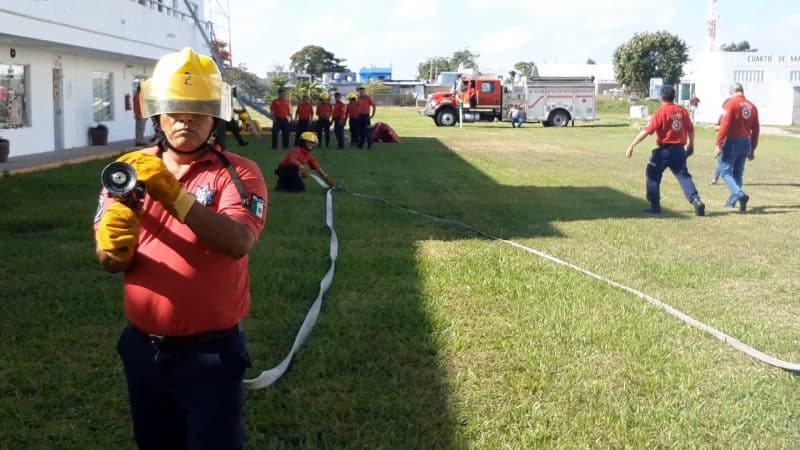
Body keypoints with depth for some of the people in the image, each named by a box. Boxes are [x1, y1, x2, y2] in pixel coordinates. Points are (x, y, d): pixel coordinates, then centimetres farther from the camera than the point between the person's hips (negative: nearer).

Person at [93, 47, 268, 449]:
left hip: (210, 352, -4)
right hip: (142, 348, 5)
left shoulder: (238, 173, -9)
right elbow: (109, 262, 0)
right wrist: (115, 246, -23)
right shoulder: (131, 169, 2)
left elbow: (237, 242, -27)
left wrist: (174, 195, -36)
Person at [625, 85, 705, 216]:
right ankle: (696, 200, -11)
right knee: (684, 176, 7)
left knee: (652, 175, 11)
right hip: (679, 150, 5)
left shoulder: (660, 112, -10)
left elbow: (646, 131, -15)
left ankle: (655, 205, 11)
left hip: (664, 150, -4)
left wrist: (632, 146, -13)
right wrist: (691, 145, 29)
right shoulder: (682, 111, 5)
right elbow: (691, 130, 13)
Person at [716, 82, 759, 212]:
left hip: (732, 142, -6)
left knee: (725, 171, -2)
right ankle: (732, 201, 18)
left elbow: (725, 125, -17)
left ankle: (740, 194, -22)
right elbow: (756, 130, 12)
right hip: (746, 143, 6)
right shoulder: (752, 106, 10)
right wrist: (752, 149, 19)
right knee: (738, 173, 15)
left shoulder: (731, 103, -9)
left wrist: (718, 144, -15)